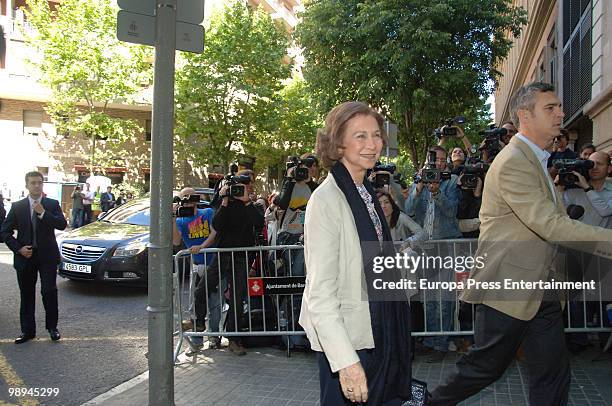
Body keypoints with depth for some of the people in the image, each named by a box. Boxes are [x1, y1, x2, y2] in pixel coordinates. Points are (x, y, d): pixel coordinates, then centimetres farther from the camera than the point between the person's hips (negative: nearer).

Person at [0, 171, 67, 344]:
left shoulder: (52, 204, 1)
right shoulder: (17, 206, 4)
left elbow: (62, 225, -13)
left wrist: (43, 213, -20)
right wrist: (18, 248, -7)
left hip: (47, 256, -2)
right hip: (25, 256, 2)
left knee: (49, 291, -3)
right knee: (26, 295, 9)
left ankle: (52, 327, 13)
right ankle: (27, 330, 19)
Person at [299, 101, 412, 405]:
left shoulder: (367, 193, 8)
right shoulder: (326, 199, -19)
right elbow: (320, 292, -23)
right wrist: (345, 361, -27)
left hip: (379, 331, 8)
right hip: (346, 336, -8)